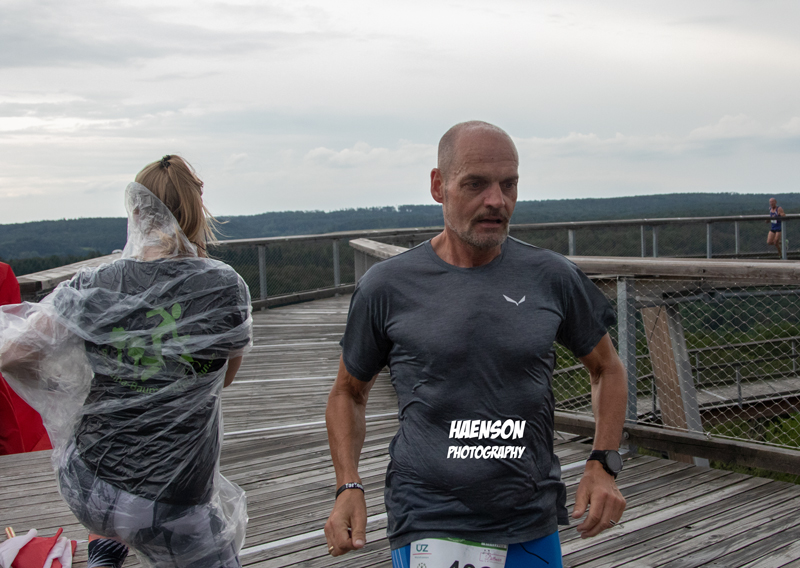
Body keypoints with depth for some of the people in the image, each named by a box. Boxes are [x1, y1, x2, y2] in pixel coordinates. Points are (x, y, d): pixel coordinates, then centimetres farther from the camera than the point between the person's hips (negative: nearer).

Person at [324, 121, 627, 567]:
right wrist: (348, 488, -4)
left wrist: (604, 466, 0)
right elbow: (349, 392, 9)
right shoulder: (387, 287, -4)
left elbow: (607, 368, 13)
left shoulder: (552, 278, -1)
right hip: (428, 528, -2)